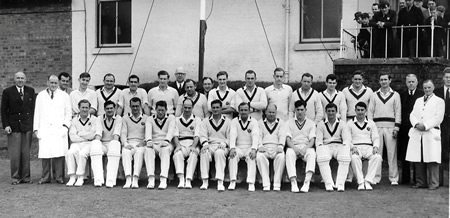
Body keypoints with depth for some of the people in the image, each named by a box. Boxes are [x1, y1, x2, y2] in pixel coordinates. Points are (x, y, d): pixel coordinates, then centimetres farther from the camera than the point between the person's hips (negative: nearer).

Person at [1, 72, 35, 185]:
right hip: (14, 126, -2)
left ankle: (25, 177, 11)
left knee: (26, 153, 3)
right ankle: (15, 177, 9)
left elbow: (34, 108, 11)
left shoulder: (31, 91, 10)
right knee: (14, 154, -1)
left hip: (27, 126, 2)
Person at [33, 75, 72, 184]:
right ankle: (45, 177, 4)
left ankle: (59, 177, -4)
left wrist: (65, 126, -3)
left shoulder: (64, 96, 13)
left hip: (59, 129, -1)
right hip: (44, 129, 2)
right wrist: (36, 128, 8)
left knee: (59, 153, -10)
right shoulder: (40, 95, 17)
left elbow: (68, 113, 10)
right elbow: (37, 113, 16)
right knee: (44, 154, -4)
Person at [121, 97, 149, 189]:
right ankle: (128, 179, -43)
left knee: (139, 152, -34)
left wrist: (144, 142, -14)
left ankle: (135, 179, -43)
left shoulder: (146, 118, 15)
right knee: (125, 152, -32)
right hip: (128, 144, 1)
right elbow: (123, 133, 9)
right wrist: (125, 143, -10)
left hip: (140, 144, -1)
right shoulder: (125, 118, 19)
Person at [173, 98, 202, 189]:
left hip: (193, 145, -1)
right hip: (181, 144, 1)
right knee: (177, 154, -33)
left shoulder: (197, 119, 14)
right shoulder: (177, 119, 18)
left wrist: (193, 146, -16)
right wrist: (178, 145, -13)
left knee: (193, 155, -34)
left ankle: (188, 180, -38)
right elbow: (175, 135, 6)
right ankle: (181, 179, -39)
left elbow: (197, 135, 1)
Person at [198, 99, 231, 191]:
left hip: (222, 146, -1)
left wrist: (224, 144, -15)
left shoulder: (228, 121, 14)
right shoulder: (205, 121, 18)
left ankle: (220, 182, -39)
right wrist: (205, 143, -17)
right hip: (209, 145, 1)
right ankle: (205, 181, -29)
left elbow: (230, 137, 5)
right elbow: (203, 135, 5)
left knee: (219, 152, -36)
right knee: (204, 152, -33)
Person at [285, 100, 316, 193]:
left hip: (306, 147, 0)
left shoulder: (311, 123, 16)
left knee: (312, 154, -35)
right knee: (289, 154, -35)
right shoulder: (289, 122, 14)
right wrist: (295, 148, -17)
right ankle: (293, 182, -40)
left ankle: (307, 182, -43)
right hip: (293, 147, 0)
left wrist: (305, 149, -16)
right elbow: (288, 139, 2)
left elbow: (312, 140, 4)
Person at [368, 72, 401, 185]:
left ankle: (394, 178, 3)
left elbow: (398, 112, 5)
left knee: (392, 153, -3)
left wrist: (396, 128, -4)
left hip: (390, 126, -1)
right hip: (377, 126, 1)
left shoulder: (395, 95, 9)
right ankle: (375, 177, 4)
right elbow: (370, 112, 10)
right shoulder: (374, 95, 13)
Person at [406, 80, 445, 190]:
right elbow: (412, 115, 13)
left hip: (431, 133, -4)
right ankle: (420, 182, 11)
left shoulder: (439, 101, 8)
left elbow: (438, 118, -3)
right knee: (418, 160, 2)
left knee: (432, 160, -7)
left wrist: (425, 126, -13)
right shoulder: (418, 100, 22)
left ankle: (433, 183, 0)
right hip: (417, 134, 4)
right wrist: (416, 124, -7)